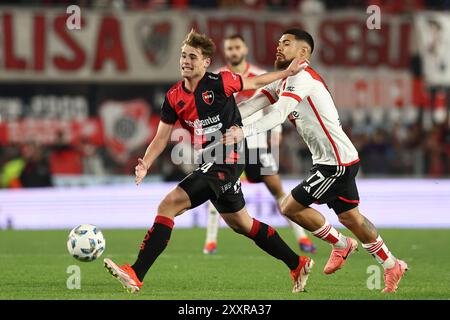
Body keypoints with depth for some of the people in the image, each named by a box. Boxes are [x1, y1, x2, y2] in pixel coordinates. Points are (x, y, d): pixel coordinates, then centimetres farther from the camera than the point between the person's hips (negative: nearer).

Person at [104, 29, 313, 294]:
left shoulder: (219, 83, -11)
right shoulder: (174, 97, 6)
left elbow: (254, 83, 8)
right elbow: (162, 137, 6)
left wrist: (288, 72, 14)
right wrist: (145, 165, -10)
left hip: (227, 158, -8)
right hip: (211, 163, 8)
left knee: (170, 205, -17)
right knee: (240, 223, 20)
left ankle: (136, 274, -19)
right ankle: (298, 265, 34)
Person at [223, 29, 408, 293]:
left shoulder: (302, 77, -17)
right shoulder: (284, 82, 13)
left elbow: (279, 114, -32)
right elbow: (251, 105, 2)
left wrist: (245, 132, -45)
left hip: (338, 163, -10)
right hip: (335, 161, 10)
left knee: (291, 207, -7)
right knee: (350, 216, 19)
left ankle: (341, 245, 11)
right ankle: (392, 266, 30)